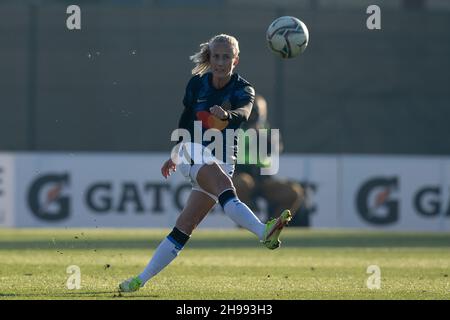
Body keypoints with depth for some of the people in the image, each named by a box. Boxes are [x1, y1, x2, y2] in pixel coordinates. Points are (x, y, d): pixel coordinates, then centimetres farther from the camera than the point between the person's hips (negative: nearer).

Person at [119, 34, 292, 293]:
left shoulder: (242, 89, -6)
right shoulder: (197, 84, 1)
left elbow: (243, 114, -29)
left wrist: (227, 116, -53)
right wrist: (174, 155, 27)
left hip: (223, 160, 1)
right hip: (193, 152, -1)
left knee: (184, 228, -2)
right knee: (224, 185, -33)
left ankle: (143, 279, 5)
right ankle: (264, 232, -55)